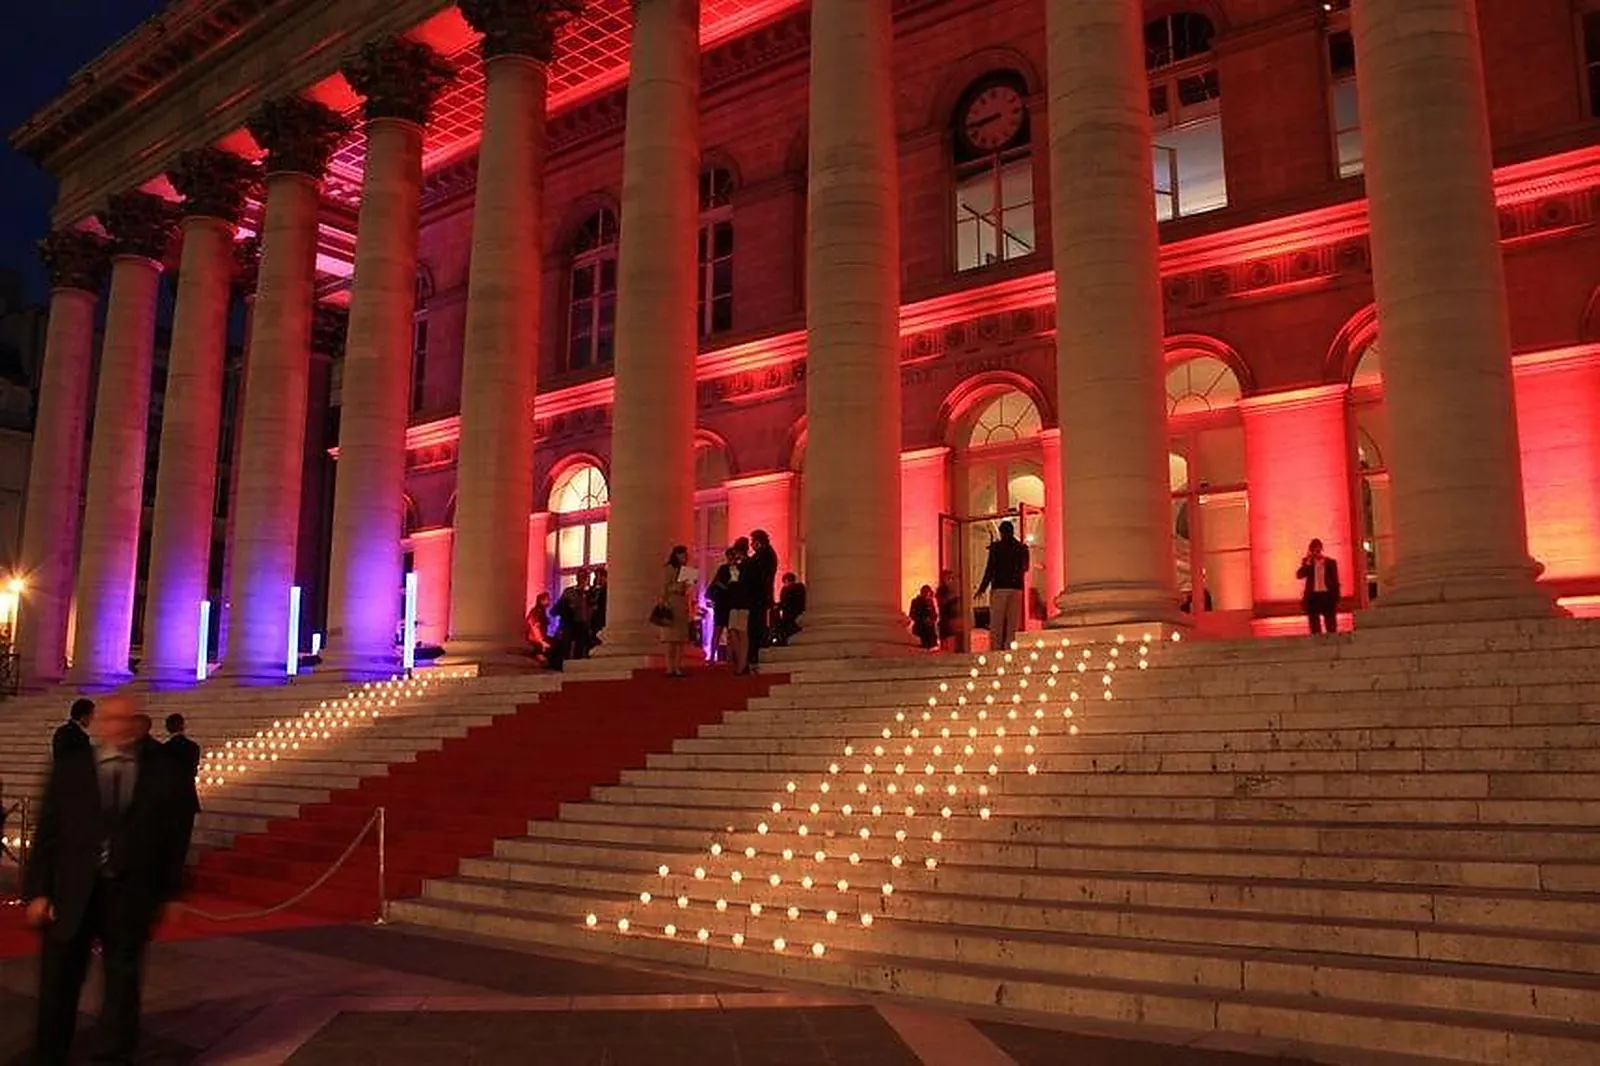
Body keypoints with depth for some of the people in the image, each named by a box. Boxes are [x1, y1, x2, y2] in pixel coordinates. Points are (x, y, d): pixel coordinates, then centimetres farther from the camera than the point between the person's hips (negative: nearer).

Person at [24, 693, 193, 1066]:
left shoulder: (163, 772, 0)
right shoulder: (69, 766, 2)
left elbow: (175, 835, 3)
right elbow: (46, 832, 1)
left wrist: (166, 893, 2)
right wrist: (38, 891, -5)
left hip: (131, 895, 0)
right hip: (71, 892, 0)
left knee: (122, 985, 10)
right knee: (58, 984, 12)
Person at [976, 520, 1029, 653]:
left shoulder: (996, 547, -4)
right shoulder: (1021, 548, 7)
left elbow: (990, 569, -7)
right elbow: (1024, 569, 16)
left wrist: (982, 588, -3)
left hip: (1000, 587, -4)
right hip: (1016, 588, 4)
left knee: (996, 623, -3)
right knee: (1012, 623, 5)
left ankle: (996, 649, -10)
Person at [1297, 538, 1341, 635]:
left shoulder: (1330, 562, 4)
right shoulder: (1307, 562, 5)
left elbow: (1335, 581, 4)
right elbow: (1299, 575, -11)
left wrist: (1336, 599, -1)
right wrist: (1308, 561, -18)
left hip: (1327, 596, -1)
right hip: (1313, 596, 1)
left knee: (1331, 626, 0)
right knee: (1315, 626, 4)